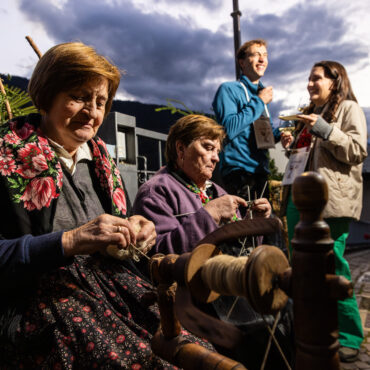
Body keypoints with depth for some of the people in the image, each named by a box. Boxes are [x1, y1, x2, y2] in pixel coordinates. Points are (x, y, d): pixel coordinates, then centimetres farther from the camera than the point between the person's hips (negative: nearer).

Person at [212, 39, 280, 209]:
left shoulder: (262, 93, 21)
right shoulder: (229, 89, -3)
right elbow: (229, 128, -19)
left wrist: (278, 134, 6)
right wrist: (258, 102, -11)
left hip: (260, 172, 8)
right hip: (239, 173, -8)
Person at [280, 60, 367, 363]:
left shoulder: (348, 108, 3)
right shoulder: (310, 113, 25)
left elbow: (358, 151, -9)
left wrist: (324, 130, -15)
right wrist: (292, 146, 11)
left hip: (330, 199, -8)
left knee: (332, 267, -6)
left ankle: (348, 337, 10)